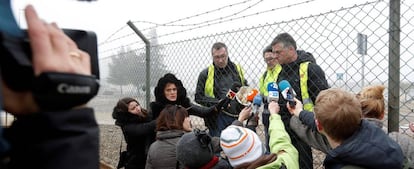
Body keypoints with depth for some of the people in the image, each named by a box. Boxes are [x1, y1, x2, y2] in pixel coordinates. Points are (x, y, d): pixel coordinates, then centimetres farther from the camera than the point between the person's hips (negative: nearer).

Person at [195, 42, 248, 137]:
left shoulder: (238, 69, 9)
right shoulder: (205, 74, -1)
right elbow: (198, 97, -1)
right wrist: (217, 102, -15)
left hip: (238, 118, 4)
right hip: (218, 119, -4)